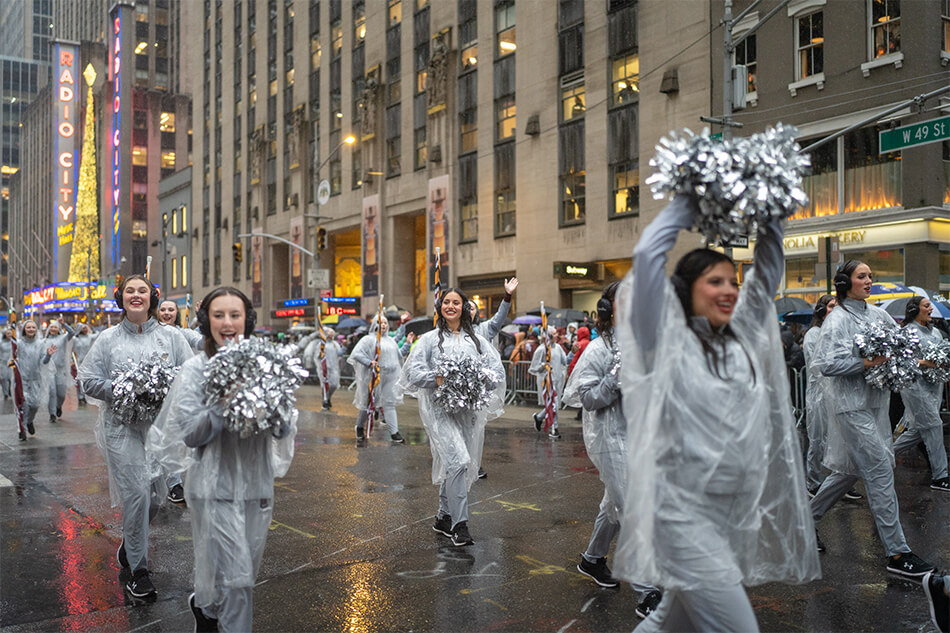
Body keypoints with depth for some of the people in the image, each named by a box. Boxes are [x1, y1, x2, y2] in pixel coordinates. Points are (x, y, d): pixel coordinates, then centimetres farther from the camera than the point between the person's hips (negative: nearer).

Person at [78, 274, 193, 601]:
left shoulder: (171, 336, 4)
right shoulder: (107, 339, 4)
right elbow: (89, 381, 4)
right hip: (122, 427, -2)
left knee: (156, 494, 8)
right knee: (136, 494, -8)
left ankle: (130, 542, 38)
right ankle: (138, 570, 6)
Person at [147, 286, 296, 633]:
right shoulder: (196, 369, -5)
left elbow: (285, 429, 3)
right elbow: (190, 434, -11)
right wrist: (224, 404, -22)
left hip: (257, 483, 4)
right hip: (216, 485, -4)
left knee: (244, 572, 15)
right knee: (235, 576, -5)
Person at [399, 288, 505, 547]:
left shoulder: (477, 340, 14)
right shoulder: (430, 339, 6)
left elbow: (497, 370, 9)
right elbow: (413, 370, -1)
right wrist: (437, 379, -17)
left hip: (470, 409, 4)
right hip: (439, 408, -4)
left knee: (455, 465, 8)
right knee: (458, 460, -19)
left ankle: (443, 518, 27)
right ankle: (459, 524, -11)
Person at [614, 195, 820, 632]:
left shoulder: (743, 336, 12)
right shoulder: (668, 339, -5)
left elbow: (768, 267, 17)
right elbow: (647, 255, -14)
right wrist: (689, 204, -2)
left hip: (736, 512, 7)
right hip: (684, 511, -7)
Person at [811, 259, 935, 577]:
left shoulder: (877, 313, 12)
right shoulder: (837, 319, -11)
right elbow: (826, 364, -18)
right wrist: (865, 363, -23)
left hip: (875, 402, 8)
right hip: (852, 405, -8)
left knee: (850, 470, 14)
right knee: (880, 469, -8)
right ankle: (897, 553, -2)